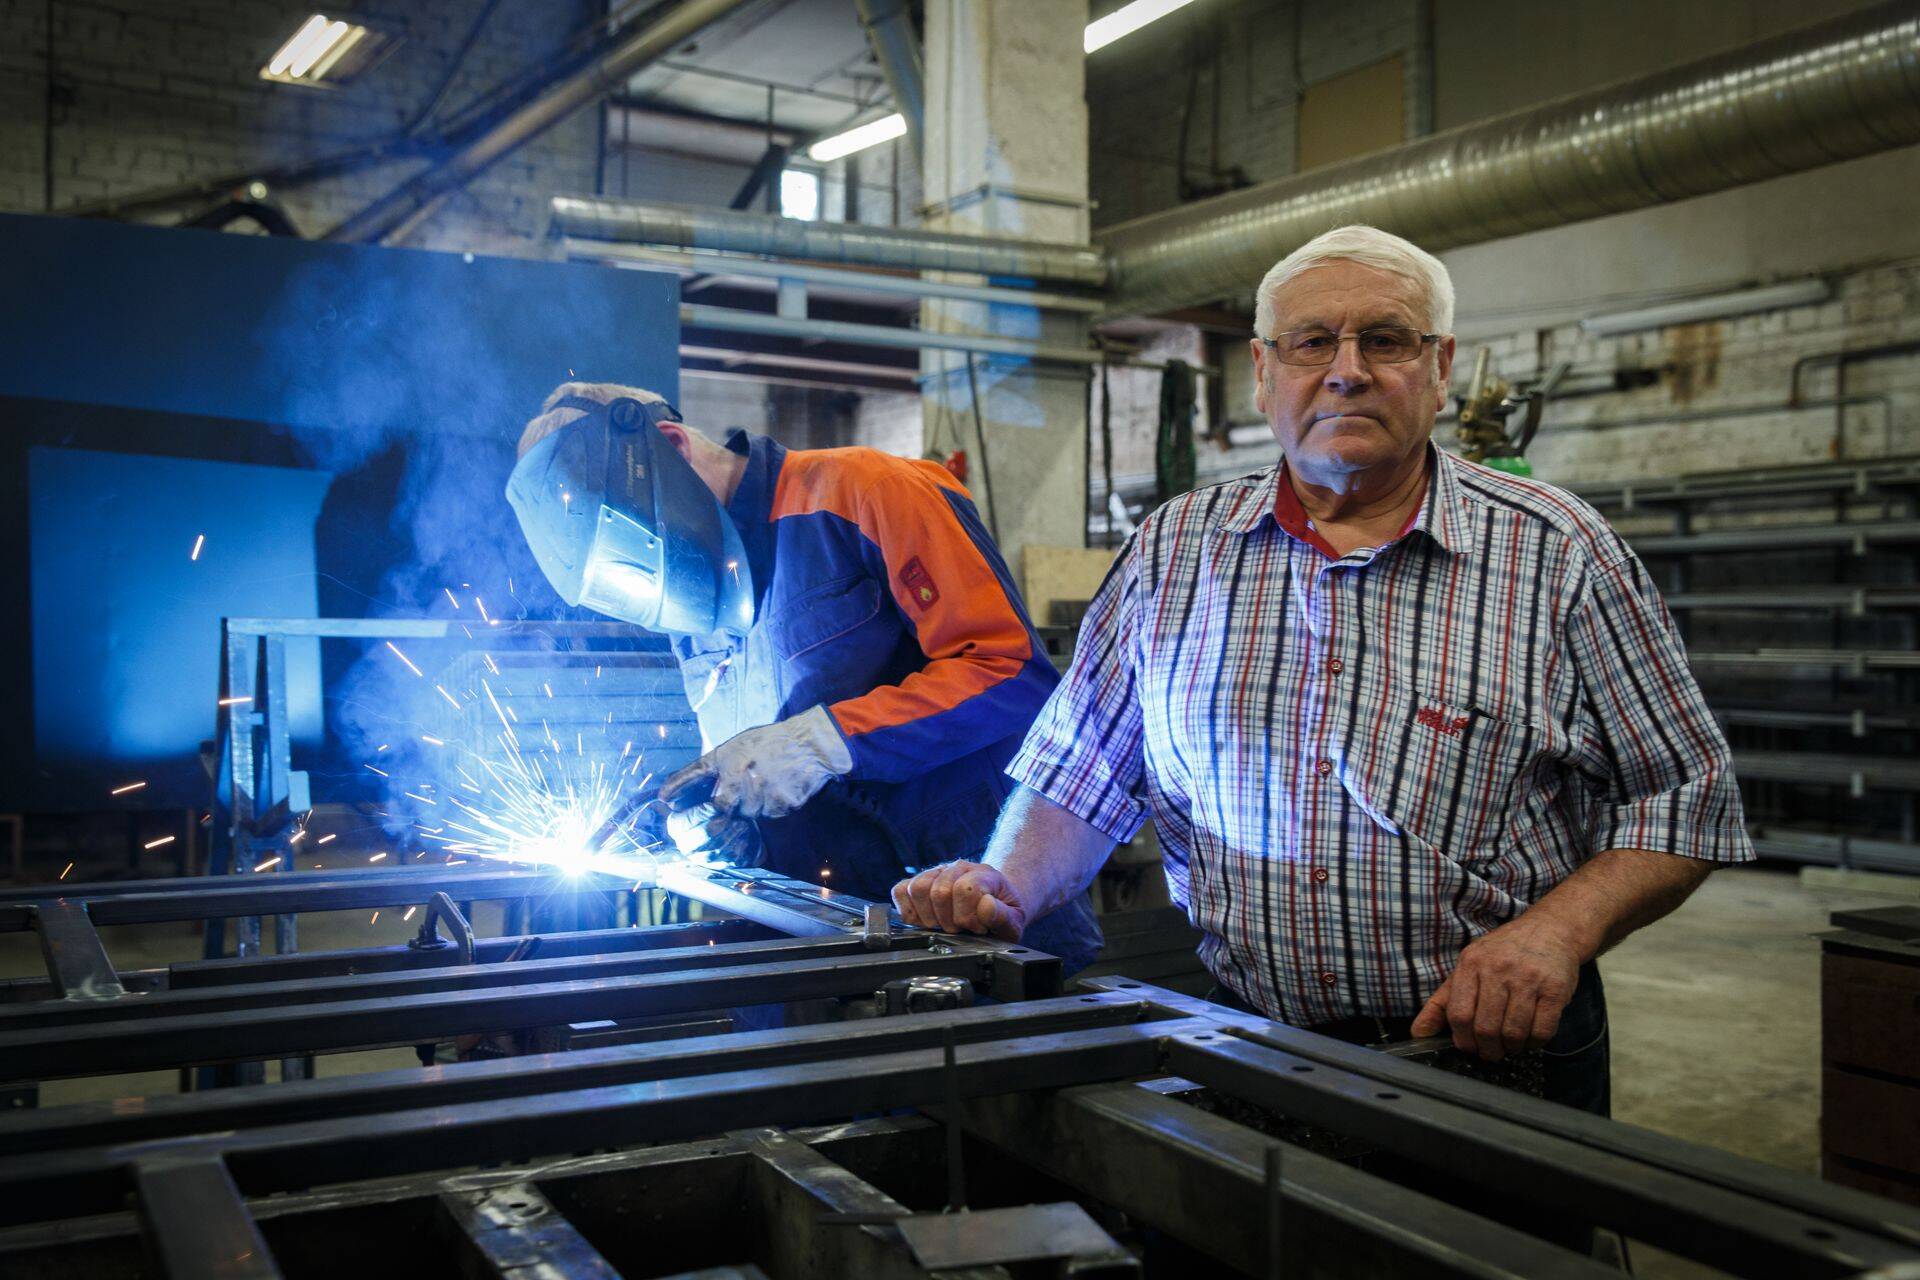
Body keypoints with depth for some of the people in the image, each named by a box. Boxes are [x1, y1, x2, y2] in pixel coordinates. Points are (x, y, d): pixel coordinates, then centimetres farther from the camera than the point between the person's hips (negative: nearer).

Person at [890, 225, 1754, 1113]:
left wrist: (1558, 930, -13)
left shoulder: (1557, 551, 0)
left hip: (1496, 1049, -1)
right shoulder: (1174, 549, 8)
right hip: (1241, 1050, 2)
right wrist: (1007, 892, -3)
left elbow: (1684, 797, 3)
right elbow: (1082, 776, 15)